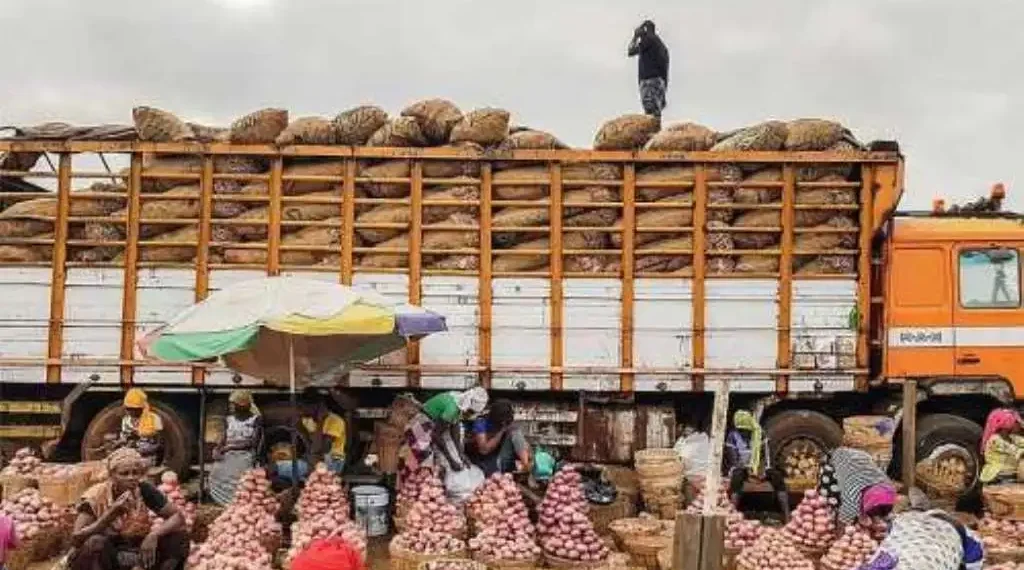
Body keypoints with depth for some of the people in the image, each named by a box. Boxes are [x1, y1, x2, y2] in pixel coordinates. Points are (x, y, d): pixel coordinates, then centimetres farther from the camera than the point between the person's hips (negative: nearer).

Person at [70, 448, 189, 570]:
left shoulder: (144, 490, -10)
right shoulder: (97, 496, -18)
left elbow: (178, 517, -11)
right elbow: (76, 538, -27)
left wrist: (153, 535, -29)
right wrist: (112, 513, -37)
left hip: (135, 556, 3)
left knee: (178, 537, -18)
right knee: (96, 542, -35)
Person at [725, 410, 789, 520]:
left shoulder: (759, 433, 2)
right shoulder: (733, 437, -7)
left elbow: (766, 455, -1)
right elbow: (733, 460, -12)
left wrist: (762, 467, -20)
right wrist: (748, 468, -27)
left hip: (759, 467, 3)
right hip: (740, 467, -3)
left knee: (777, 475, -22)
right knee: (737, 475, -38)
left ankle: (786, 514, -27)